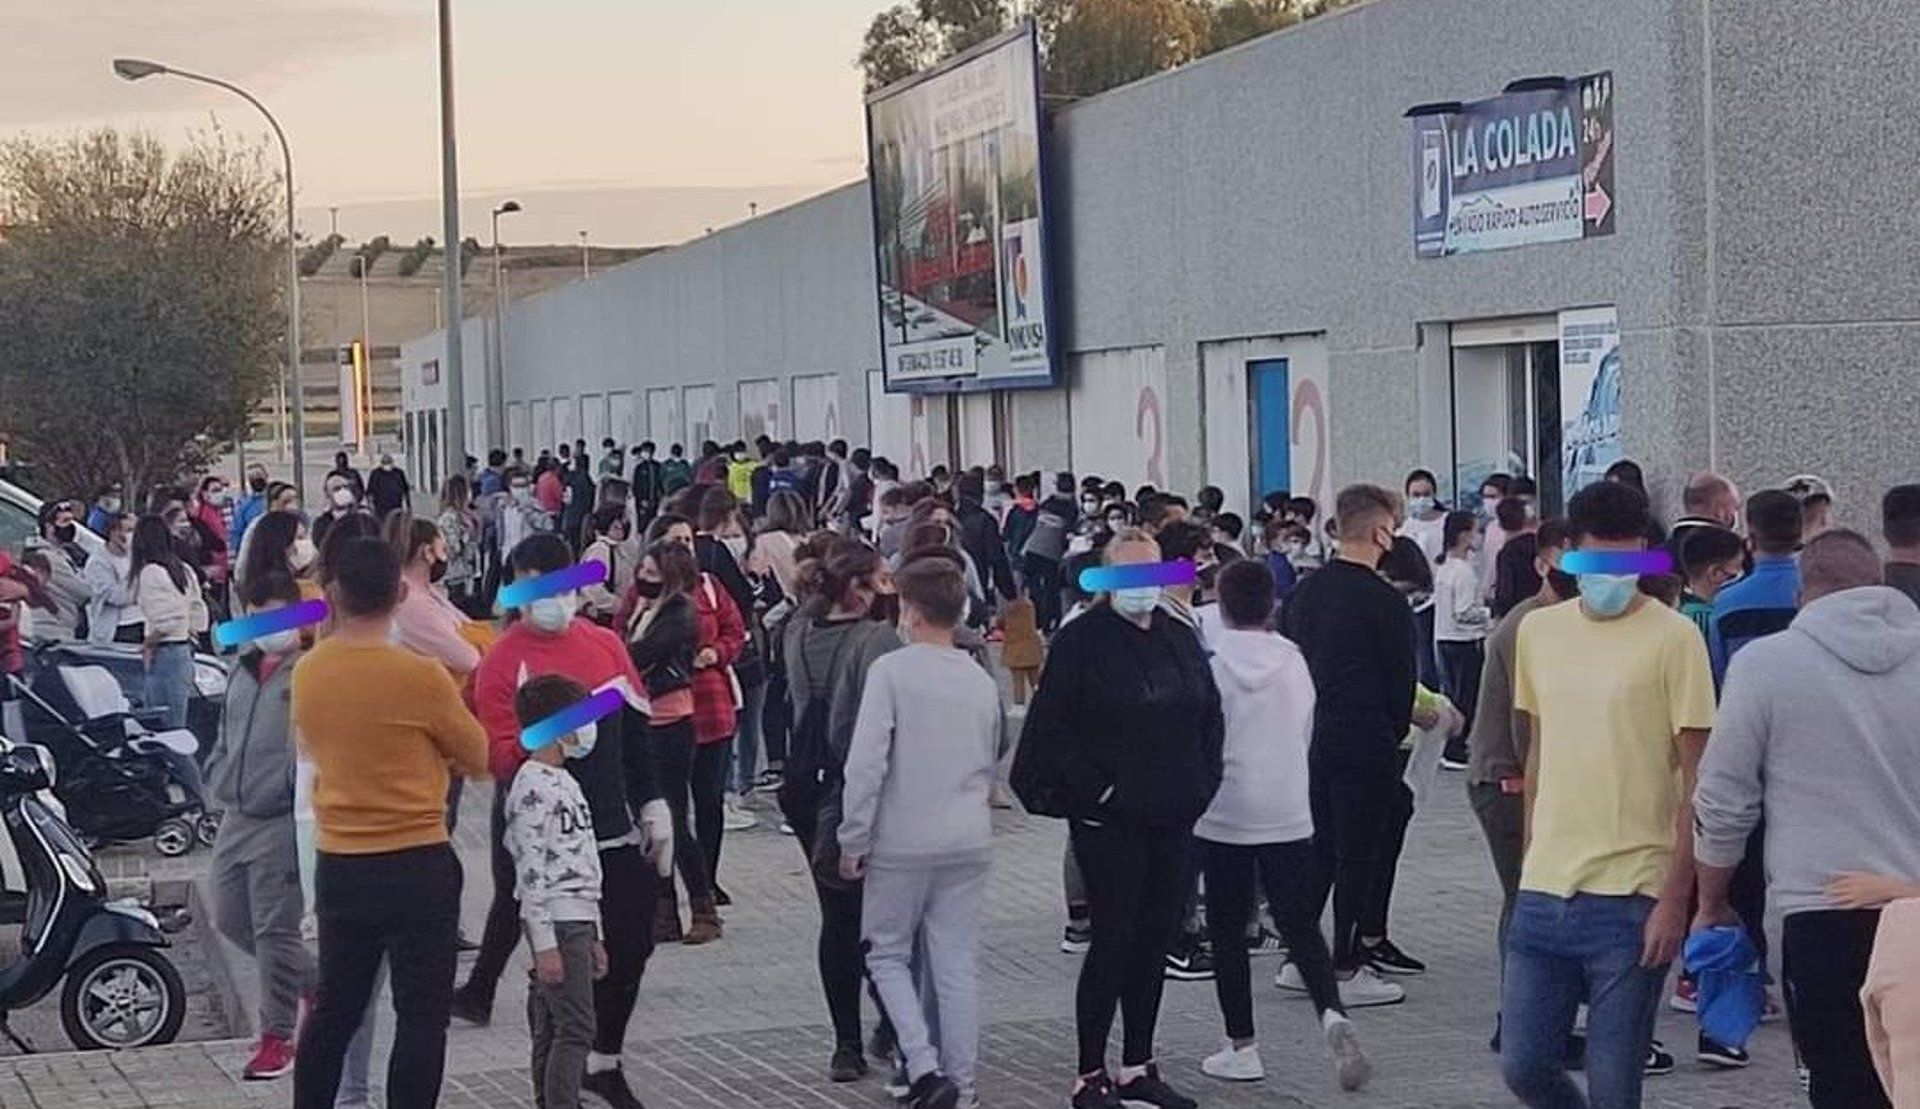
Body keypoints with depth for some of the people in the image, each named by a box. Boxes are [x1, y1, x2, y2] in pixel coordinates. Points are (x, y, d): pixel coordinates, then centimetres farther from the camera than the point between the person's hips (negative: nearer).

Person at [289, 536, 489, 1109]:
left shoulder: (308, 673, 0)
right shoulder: (421, 676, -16)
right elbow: (477, 759, -2)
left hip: (338, 865, 5)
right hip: (417, 867, -5)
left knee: (333, 1008, 16)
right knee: (420, 1017, 2)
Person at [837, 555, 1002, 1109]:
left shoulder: (891, 671, -11)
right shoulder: (982, 683, 8)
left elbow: (865, 763, -14)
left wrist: (853, 841, -6)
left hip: (902, 841, -4)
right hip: (969, 841, 4)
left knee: (887, 953, 10)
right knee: (957, 964, 8)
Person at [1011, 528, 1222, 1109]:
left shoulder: (1181, 639, 11)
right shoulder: (1081, 640, -8)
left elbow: (1209, 715, 17)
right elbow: (1054, 726, -10)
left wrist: (1202, 785, 7)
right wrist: (1094, 790, -13)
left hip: (1173, 819, 6)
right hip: (1109, 819, -6)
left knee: (1156, 939, 10)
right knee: (1114, 939, -5)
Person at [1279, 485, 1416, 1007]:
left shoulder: (1302, 592, 7)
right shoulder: (1385, 602, -13)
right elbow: (1401, 682, -8)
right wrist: (1394, 734, 9)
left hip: (1309, 742, 7)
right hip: (1365, 744, -7)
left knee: (1317, 849, 17)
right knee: (1359, 854, 1)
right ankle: (1345, 969, 5)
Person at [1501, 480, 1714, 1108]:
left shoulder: (1673, 637, -6)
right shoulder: (1539, 630, 10)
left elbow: (1695, 776, -7)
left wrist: (1675, 898, -12)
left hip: (1632, 898, -5)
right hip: (1544, 891, 5)